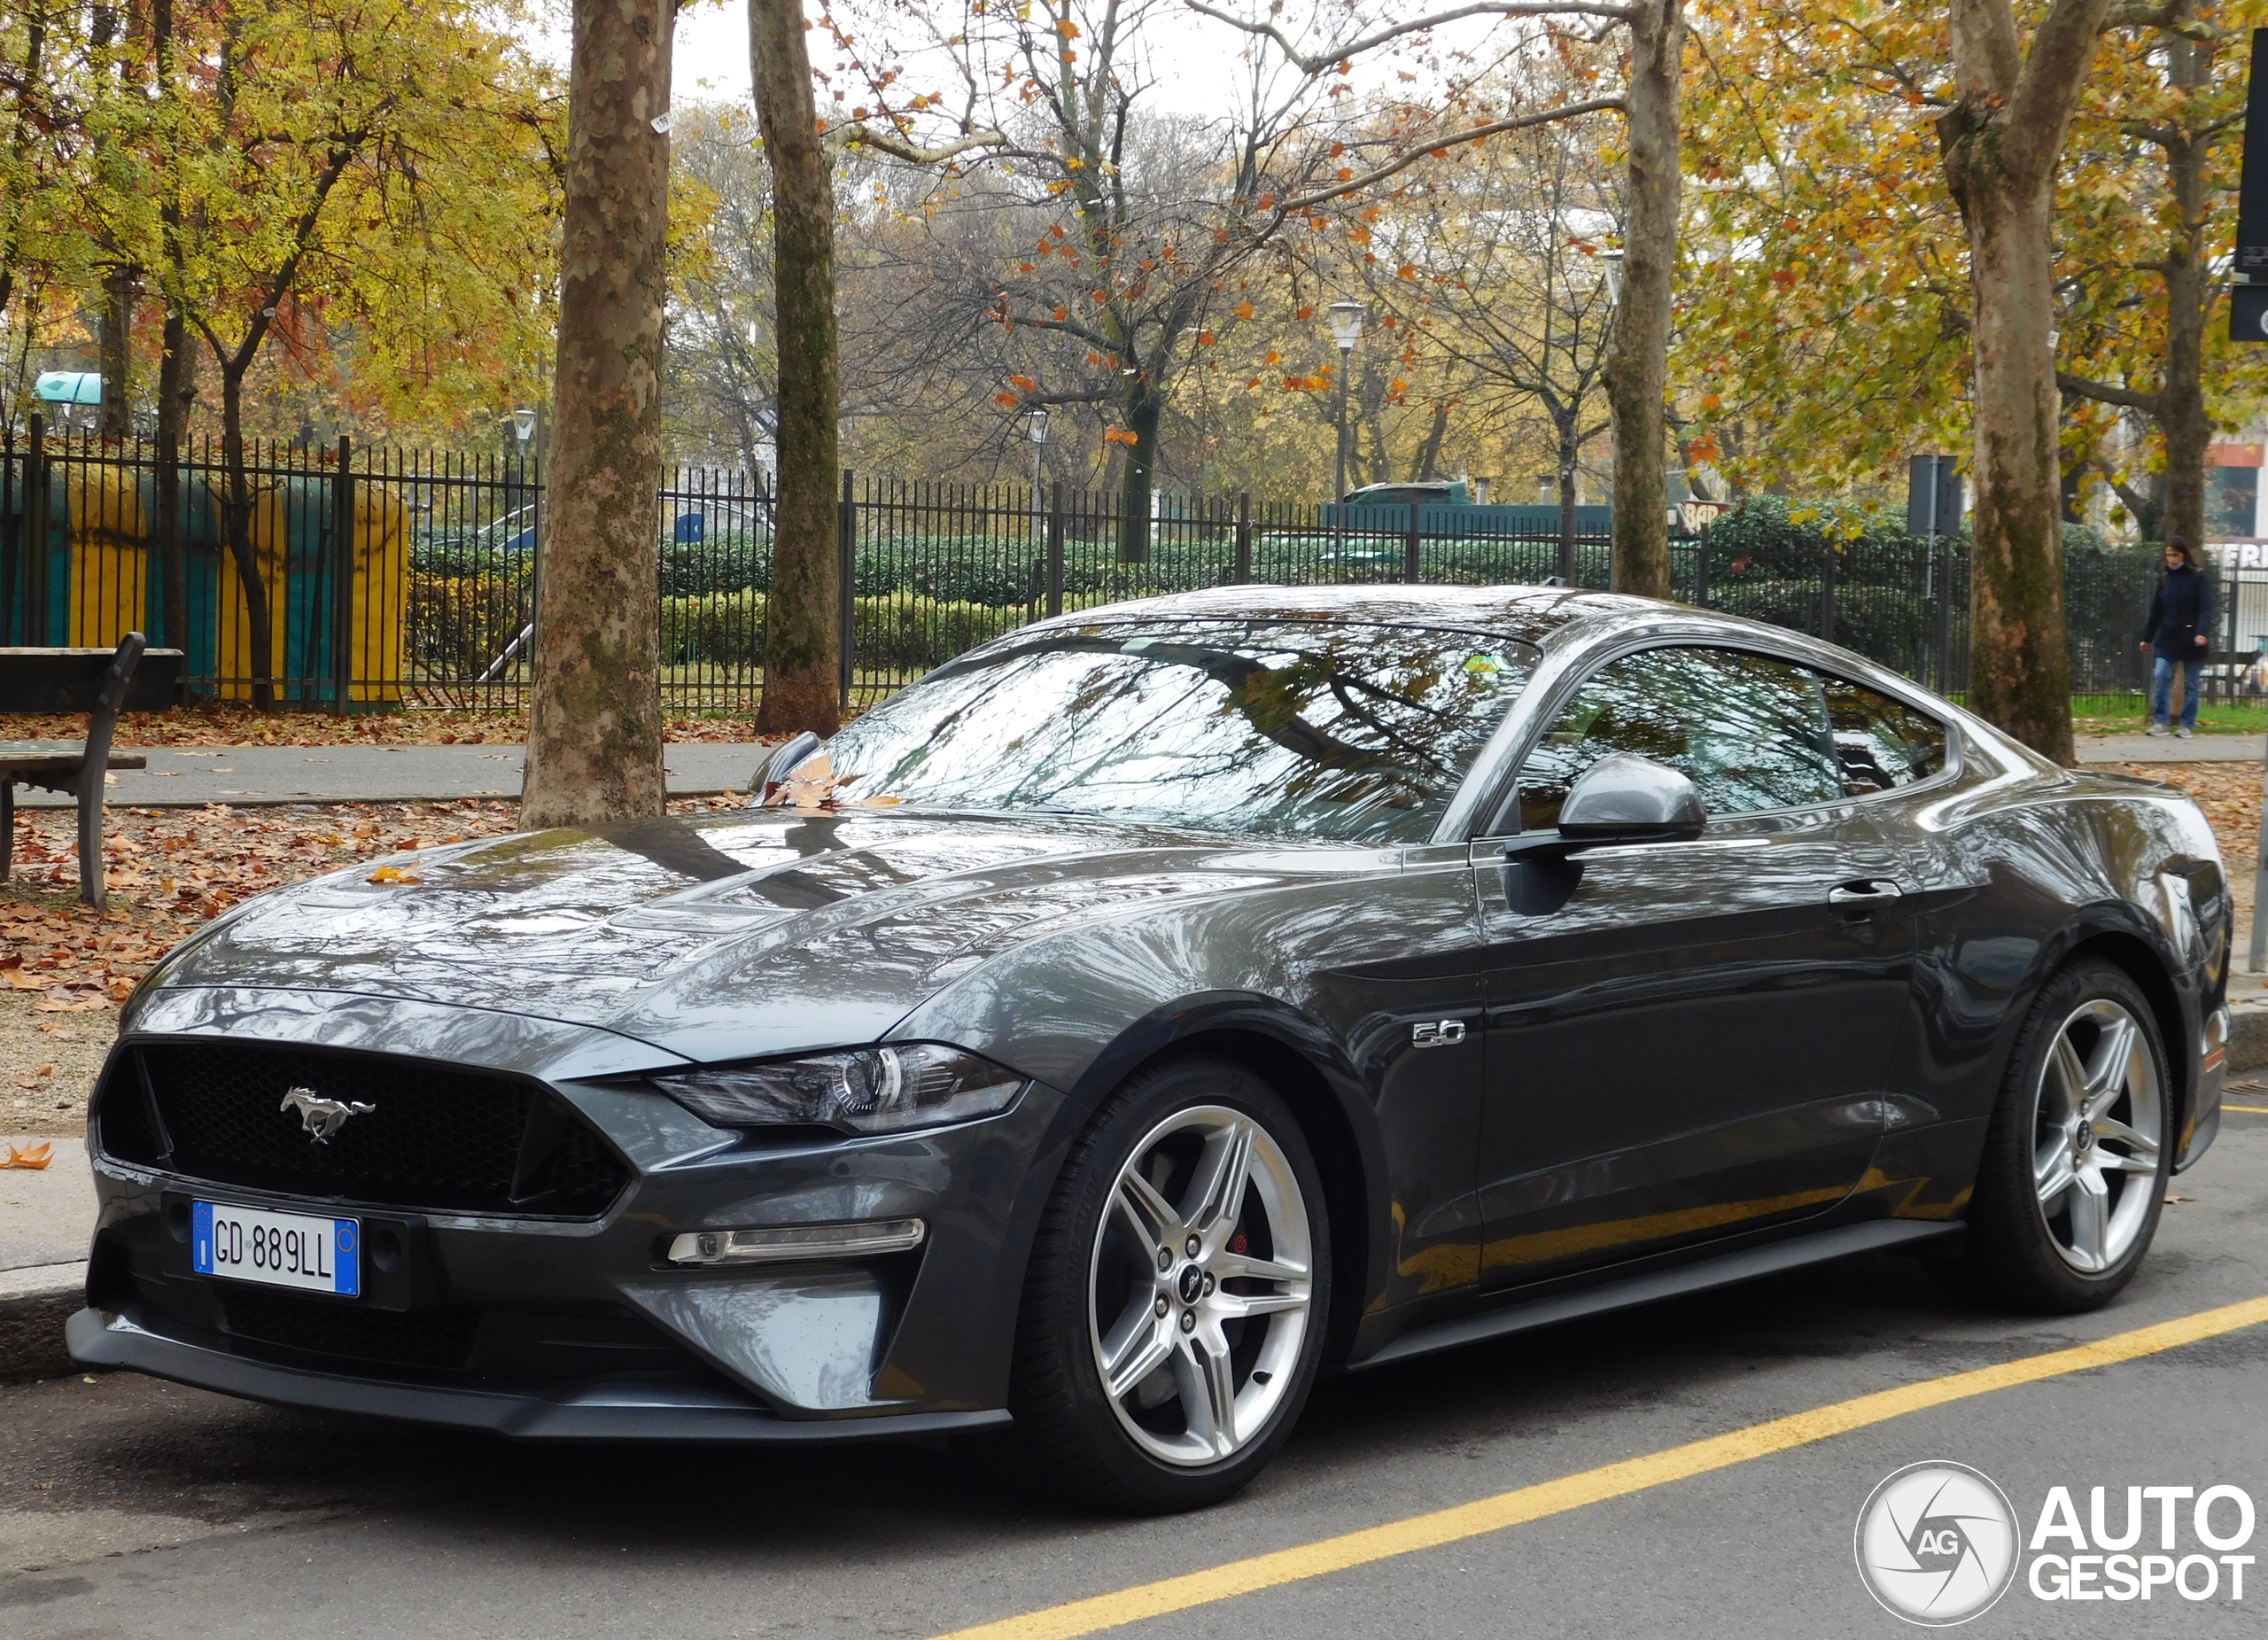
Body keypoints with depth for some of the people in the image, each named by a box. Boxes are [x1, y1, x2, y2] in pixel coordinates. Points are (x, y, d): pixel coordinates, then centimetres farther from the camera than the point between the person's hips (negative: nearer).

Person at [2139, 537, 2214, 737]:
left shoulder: (2199, 578, -4)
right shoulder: (2164, 579, 7)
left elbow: (2206, 608, -14)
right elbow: (2156, 611, 14)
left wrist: (2202, 633, -28)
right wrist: (2147, 638, 17)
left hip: (2192, 640, -3)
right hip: (2167, 638, 3)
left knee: (2190, 684, 4)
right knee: (2160, 677, -11)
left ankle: (2187, 725, 11)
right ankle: (2160, 722, -5)